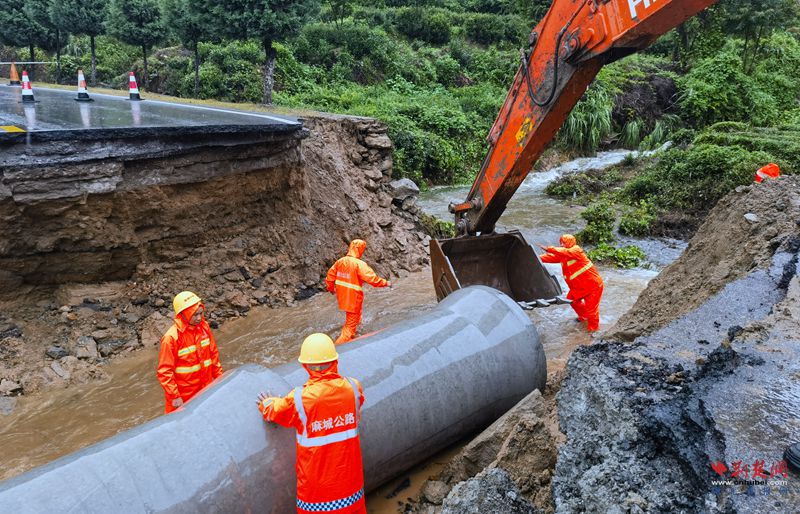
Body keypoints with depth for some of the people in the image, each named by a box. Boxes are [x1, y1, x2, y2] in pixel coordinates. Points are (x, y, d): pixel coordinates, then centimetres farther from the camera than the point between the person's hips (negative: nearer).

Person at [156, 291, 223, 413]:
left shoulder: (204, 327, -4)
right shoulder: (171, 338, -22)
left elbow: (213, 353, 9)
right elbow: (164, 372, -17)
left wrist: (219, 377, 10)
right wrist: (174, 396, -17)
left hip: (205, 389, 5)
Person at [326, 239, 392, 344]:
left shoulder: (340, 261, 1)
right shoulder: (359, 264, -21)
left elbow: (330, 275, 10)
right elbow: (372, 278, -24)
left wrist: (331, 288, 26)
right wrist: (386, 283, -10)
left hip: (342, 296, 8)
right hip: (353, 298, -8)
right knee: (351, 323, 5)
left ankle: (350, 337, 48)